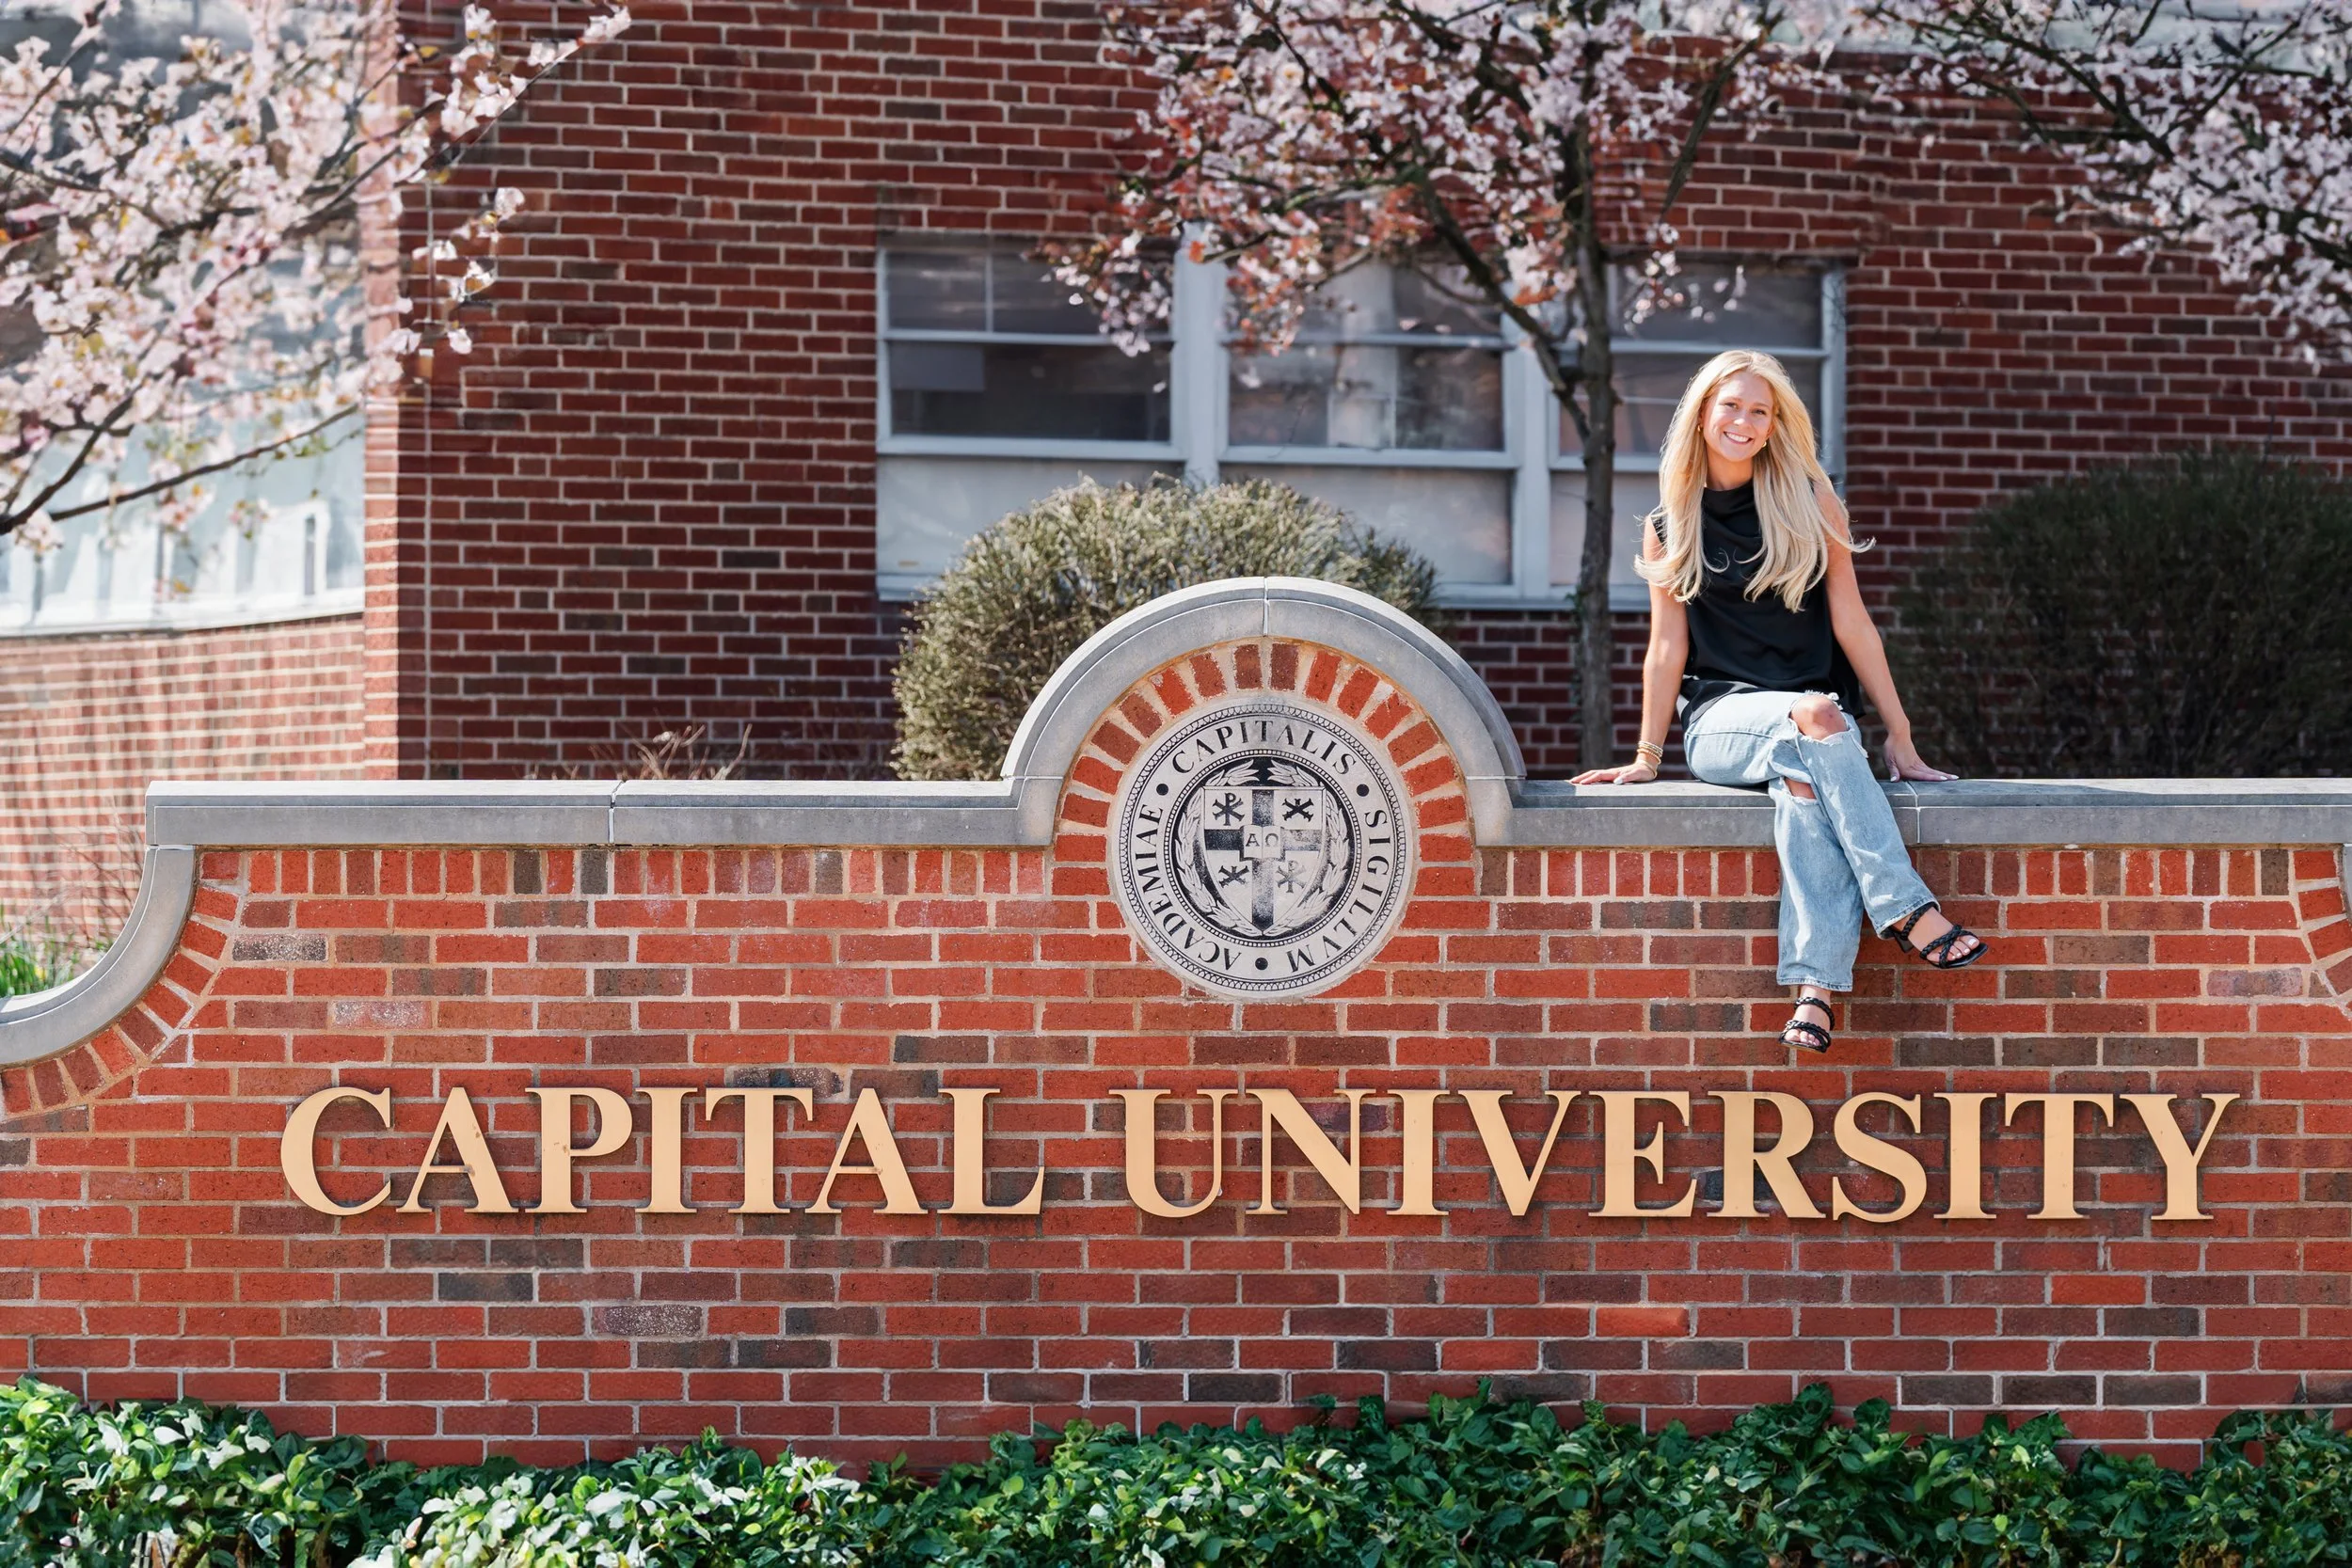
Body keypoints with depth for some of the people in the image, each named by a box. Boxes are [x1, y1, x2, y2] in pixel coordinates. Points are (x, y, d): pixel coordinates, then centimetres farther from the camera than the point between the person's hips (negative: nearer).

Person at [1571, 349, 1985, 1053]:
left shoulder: (1811, 504, 6)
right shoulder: (1669, 525, 8)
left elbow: (1851, 623, 5)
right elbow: (1668, 646, 9)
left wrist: (1900, 735, 1)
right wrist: (1647, 757, 6)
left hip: (1815, 718, 0)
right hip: (1719, 720, 0)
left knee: (1803, 780, -37)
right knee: (1816, 720, -36)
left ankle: (1815, 987, -47)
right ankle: (1906, 909, -39)